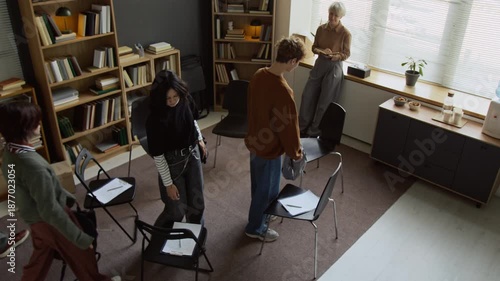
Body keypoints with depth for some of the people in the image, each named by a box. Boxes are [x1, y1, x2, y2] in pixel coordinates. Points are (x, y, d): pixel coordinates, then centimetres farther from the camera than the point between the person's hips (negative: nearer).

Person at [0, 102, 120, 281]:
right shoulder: (33, 165, -37)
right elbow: (50, 210, -31)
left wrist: (68, 198, 18)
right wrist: (80, 238, -23)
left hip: (35, 219, 8)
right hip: (50, 220, -7)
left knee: (41, 257, 29)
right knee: (81, 254, 18)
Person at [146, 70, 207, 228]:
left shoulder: (185, 100, -13)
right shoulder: (155, 119, -28)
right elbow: (157, 155, -21)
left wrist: (200, 139, 20)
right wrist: (168, 183, -17)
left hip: (192, 154, 5)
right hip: (172, 162, -5)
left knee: (197, 203, 17)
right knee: (176, 210, 8)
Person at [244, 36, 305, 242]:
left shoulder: (258, 75, -6)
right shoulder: (282, 91, -33)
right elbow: (289, 125, -23)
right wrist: (295, 153, -6)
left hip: (255, 140, 8)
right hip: (269, 148, -8)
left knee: (258, 184, 28)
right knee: (266, 189, 14)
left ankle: (261, 214, 51)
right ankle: (255, 228, 34)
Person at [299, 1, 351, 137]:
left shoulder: (345, 33, -11)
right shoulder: (321, 28, 1)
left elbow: (346, 54, -5)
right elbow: (314, 47, 7)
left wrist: (334, 56, -24)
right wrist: (321, 51, -15)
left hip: (334, 68, -4)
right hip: (319, 65, 5)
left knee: (324, 102, 3)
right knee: (307, 96, 5)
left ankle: (314, 133, 16)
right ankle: (302, 127, 21)